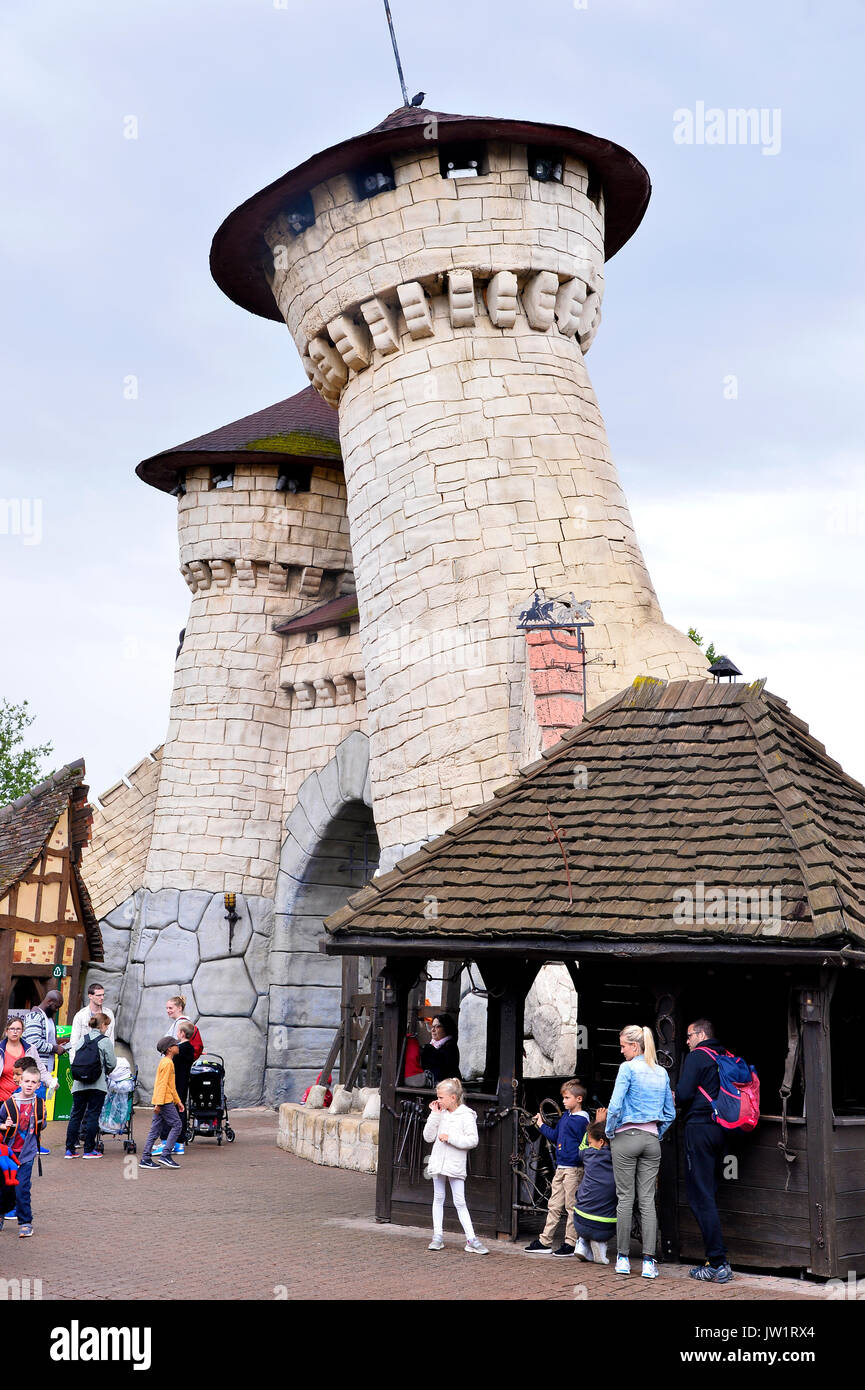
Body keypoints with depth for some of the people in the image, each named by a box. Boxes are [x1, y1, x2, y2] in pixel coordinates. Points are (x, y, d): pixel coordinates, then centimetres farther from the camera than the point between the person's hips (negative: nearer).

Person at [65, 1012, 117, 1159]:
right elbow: (111, 1064, -2)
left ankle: (70, 1149, 9)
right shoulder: (105, 1041, -3)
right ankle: (89, 1149, 4)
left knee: (76, 1115, 9)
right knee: (93, 1116, 2)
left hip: (79, 1085, 4)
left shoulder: (82, 1039, 9)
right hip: (97, 1085, -4)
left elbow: (74, 1060, 9)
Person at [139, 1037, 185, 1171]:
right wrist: (159, 1103, -23)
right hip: (165, 1101, -10)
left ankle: (145, 1159, 6)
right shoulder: (167, 1063, -11)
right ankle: (166, 1155, -9)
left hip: (160, 1101, 10)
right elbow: (163, 1084, -18)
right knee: (177, 1125, -6)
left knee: (156, 1129, 8)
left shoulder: (166, 1062, 20)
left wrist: (178, 1101, 26)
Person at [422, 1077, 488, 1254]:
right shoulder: (441, 1114, 6)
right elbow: (428, 1137, 3)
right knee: (438, 1199, 10)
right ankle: (438, 1236, 18)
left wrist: (451, 1138, -19)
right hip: (438, 1163, 5)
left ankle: (471, 1240, -2)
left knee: (460, 1202, -5)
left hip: (455, 1165, -5)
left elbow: (472, 1140, -13)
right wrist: (435, 1114, -3)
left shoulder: (466, 1115, -7)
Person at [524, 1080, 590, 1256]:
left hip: (573, 1168, -9)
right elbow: (555, 1135, 24)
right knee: (554, 1206, 11)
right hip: (560, 1167, 9)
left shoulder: (582, 1119, -12)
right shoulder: (566, 1116, 14)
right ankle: (545, 1242, 16)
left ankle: (570, 1243, 6)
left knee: (571, 1206, -1)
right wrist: (541, 1125, 25)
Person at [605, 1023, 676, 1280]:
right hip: (652, 1139, 5)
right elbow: (670, 1113, 13)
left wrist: (610, 1132, -1)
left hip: (626, 1137, -4)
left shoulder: (628, 1068, -8)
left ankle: (623, 1258, 8)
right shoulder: (661, 1073, 10)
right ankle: (648, 1261, -3)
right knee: (648, 1200, 2)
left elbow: (615, 1106, -14)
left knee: (625, 1198, 2)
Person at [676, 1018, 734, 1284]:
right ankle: (715, 1261, 14)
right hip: (721, 1129, 8)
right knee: (709, 1194, 14)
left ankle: (718, 1264, -11)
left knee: (700, 1195, -6)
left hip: (700, 1128, -8)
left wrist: (675, 1098, 8)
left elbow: (684, 1094, -15)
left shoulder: (696, 1056, -7)